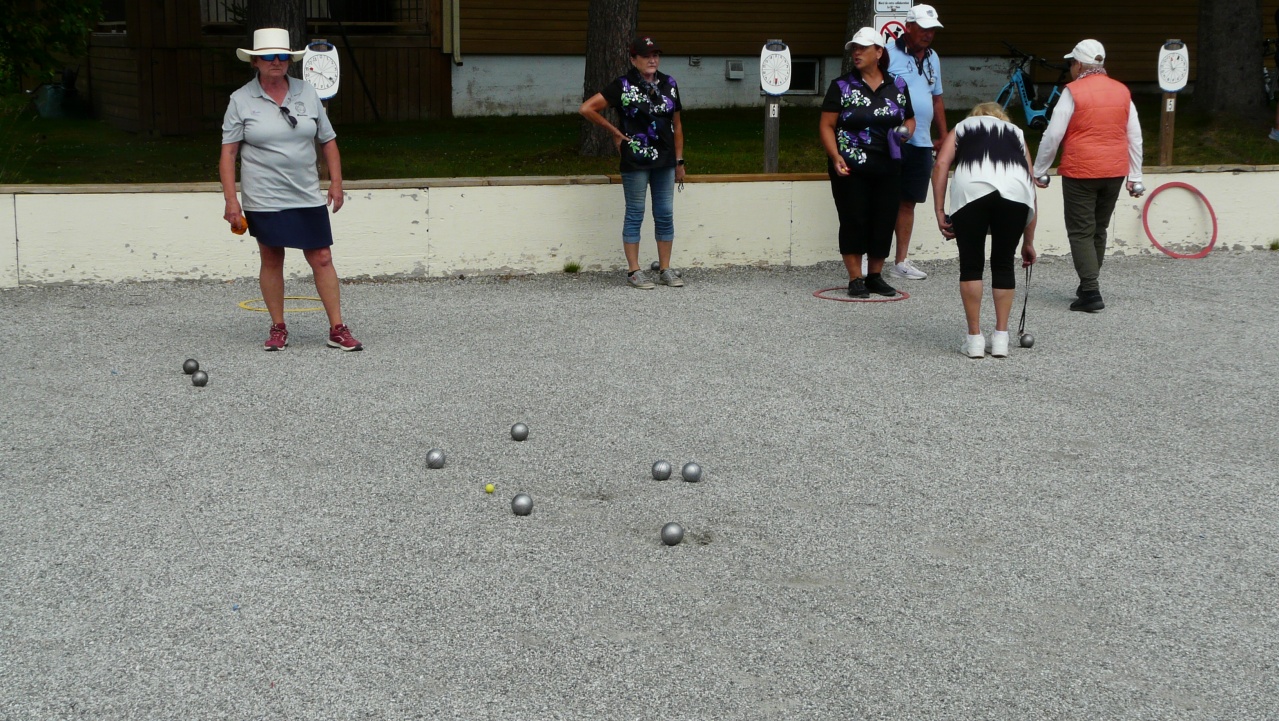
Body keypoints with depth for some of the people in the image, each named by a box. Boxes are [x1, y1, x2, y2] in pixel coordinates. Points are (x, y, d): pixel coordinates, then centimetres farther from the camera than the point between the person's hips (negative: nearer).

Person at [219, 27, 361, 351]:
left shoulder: (307, 93, 6)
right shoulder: (241, 100, -2)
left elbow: (328, 141, 13)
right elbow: (228, 154, -2)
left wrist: (336, 182, 5)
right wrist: (231, 200, -9)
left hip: (307, 197, 2)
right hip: (263, 200, -2)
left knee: (322, 259, -1)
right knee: (271, 261, 6)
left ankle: (337, 329, 5)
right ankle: (278, 329, 18)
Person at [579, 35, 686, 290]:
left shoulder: (669, 85, 8)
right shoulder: (623, 86, -7)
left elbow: (676, 125, 13)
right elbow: (586, 109, -9)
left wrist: (679, 160, 10)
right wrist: (615, 131, -4)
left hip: (665, 161, 5)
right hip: (635, 161, -5)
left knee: (665, 215, 8)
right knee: (635, 214, 2)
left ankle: (665, 269, 17)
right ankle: (634, 271, 8)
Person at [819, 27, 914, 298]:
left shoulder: (897, 86, 9)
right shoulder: (842, 86, -1)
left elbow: (909, 119, 20)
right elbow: (826, 125, -4)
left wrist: (905, 130, -3)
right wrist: (835, 156, -17)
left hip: (888, 166, 3)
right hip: (851, 167, -3)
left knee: (884, 222, 5)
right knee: (854, 221, -3)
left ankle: (875, 276, 18)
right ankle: (855, 279, 6)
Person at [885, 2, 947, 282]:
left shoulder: (932, 58, 16)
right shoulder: (888, 53, -6)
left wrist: (944, 136, 21)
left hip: (921, 143, 7)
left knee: (908, 202, 10)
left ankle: (901, 261, 16)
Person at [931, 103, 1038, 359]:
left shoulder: (962, 128, 33)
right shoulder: (1016, 132, 37)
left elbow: (941, 164, 12)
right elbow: (1031, 187, 33)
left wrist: (940, 212, 9)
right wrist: (1029, 242, 38)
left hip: (971, 188, -1)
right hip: (1015, 189, 2)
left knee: (971, 265, 11)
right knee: (1003, 265, 16)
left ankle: (974, 338, 14)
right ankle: (1000, 338, 18)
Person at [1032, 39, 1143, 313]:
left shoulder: (1073, 92, -9)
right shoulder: (1122, 91, 8)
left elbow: (1053, 135, -10)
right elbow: (1135, 137, 10)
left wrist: (1039, 172, 0)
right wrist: (1135, 177, 15)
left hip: (1080, 172, -5)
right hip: (1114, 172, 6)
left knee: (1081, 233, 0)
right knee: (1099, 231, 17)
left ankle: (1090, 292, -8)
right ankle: (1088, 286, 26)